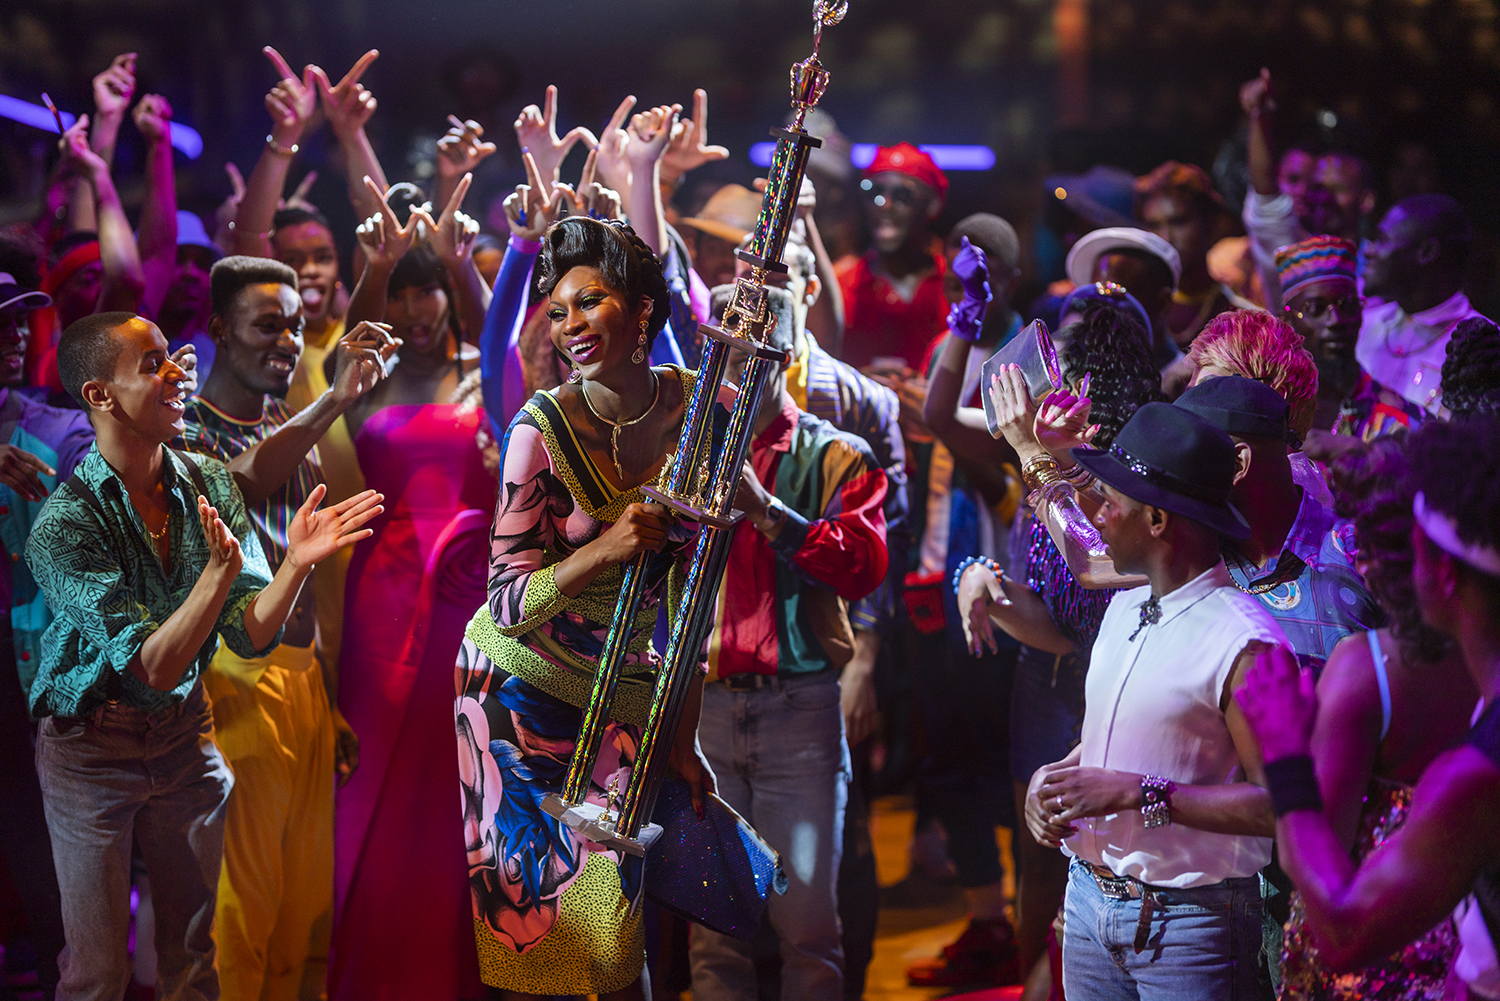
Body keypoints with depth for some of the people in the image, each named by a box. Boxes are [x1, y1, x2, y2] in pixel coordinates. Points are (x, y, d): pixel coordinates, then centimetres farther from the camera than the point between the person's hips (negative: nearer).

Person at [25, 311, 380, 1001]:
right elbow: (154, 670, -26)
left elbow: (252, 636, -10)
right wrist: (219, 572, -39)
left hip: (184, 735, 5)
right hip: (92, 744, -5)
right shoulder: (64, 526, -23)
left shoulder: (210, 484, -7)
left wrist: (297, 562, -28)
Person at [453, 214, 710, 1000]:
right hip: (522, 690, -2)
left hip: (628, 697, 3)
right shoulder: (543, 428, -14)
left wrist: (684, 736, 5)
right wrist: (601, 552, -35)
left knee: (611, 921, -1)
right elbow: (507, 604, -16)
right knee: (528, 920, -1)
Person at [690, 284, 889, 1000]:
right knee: (712, 924, 2)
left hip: (800, 706, -2)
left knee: (808, 924, -4)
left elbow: (865, 564, -8)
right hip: (703, 704, 2)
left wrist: (767, 511, -17)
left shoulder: (835, 456, 8)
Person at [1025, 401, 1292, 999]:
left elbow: (1280, 803, -22)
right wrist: (1050, 777, -1)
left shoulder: (1245, 644, -18)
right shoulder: (1123, 609, 9)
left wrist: (1137, 794, -22)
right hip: (1090, 901, 7)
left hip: (1189, 921, -7)